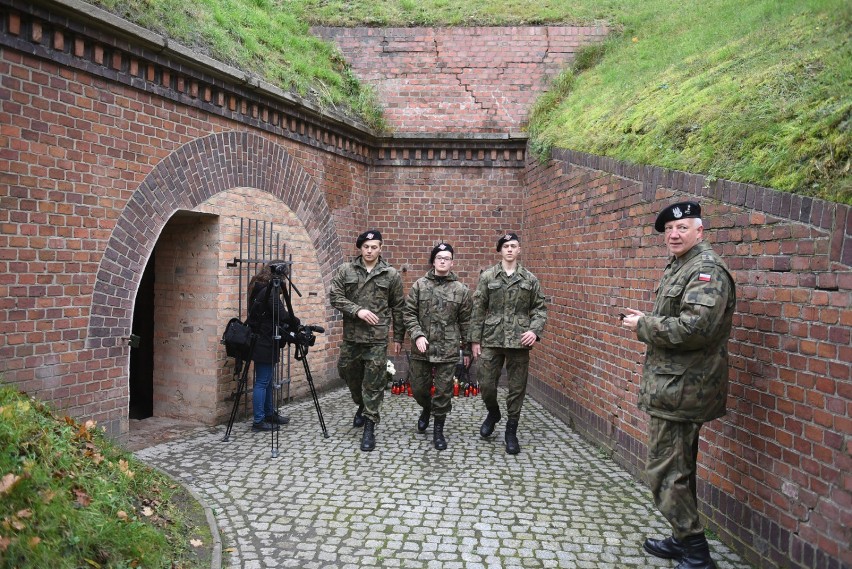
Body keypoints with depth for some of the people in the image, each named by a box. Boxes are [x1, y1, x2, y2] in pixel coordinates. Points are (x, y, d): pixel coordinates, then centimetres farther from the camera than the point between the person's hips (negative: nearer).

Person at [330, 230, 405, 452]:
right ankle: (362, 406, 45)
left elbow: (398, 308, 6)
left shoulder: (391, 274, 1)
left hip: (377, 338, -2)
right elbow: (335, 296, -3)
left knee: (374, 383, -2)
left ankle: (369, 427, 7)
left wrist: (398, 337, 6)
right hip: (351, 336, 3)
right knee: (349, 374, 17)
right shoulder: (345, 270, 3)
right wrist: (357, 310, -17)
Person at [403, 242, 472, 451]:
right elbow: (409, 313, 0)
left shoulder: (461, 290, 1)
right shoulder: (419, 285, 1)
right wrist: (417, 335, -14)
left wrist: (466, 350, 8)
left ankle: (438, 430, 19)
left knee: (444, 391, 3)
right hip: (421, 347, 1)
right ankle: (427, 409, 44)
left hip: (448, 349, -1)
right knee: (418, 388, 12)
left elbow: (465, 322, 6)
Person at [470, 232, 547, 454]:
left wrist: (535, 330, -10)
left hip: (519, 341, 0)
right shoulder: (487, 276, 3)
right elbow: (478, 310, 3)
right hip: (492, 339, 0)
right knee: (486, 384, 3)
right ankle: (493, 413, 35)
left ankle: (511, 432, 20)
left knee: (517, 387, 5)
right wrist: (475, 339, 0)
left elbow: (540, 308, 8)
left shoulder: (530, 279, 5)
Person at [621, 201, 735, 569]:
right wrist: (646, 320, 7)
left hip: (681, 388, -11)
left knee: (665, 472, -5)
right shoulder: (678, 266, 15)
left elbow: (694, 328, -29)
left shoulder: (706, 269, -16)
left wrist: (642, 326, -16)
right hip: (674, 384, 11)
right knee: (678, 468, 19)